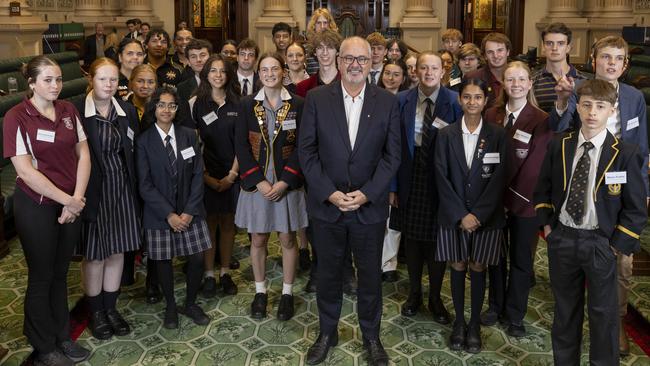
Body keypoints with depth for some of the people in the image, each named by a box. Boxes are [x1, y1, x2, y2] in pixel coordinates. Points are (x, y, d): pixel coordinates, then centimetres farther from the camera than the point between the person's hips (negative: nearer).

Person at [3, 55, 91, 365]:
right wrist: (65, 199, -16)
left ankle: (62, 337, 31)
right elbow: (25, 170, -16)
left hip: (71, 205, 4)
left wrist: (76, 198, -8)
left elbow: (83, 154, 2)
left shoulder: (68, 111, 3)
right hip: (36, 207, -4)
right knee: (41, 276, 9)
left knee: (61, 273, 16)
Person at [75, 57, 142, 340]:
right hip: (91, 191, -4)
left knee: (117, 251, 13)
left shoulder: (127, 111, 3)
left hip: (121, 189, 4)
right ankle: (96, 312, 26)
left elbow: (133, 152, 6)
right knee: (94, 254, 8)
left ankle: (111, 308, 30)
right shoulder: (77, 112, -11)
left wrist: (135, 190, 1)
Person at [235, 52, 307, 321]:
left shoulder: (297, 104, -2)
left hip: (287, 184, -1)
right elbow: (241, 146, -3)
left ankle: (287, 293, 23)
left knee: (287, 239, 7)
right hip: (256, 183, 1)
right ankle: (260, 291, 26)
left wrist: (284, 181, -14)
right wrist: (259, 181, -12)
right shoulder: (247, 105, 1)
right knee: (258, 239, 10)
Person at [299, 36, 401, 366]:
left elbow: (392, 155, -2)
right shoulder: (317, 98, -3)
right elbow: (307, 151, -4)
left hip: (370, 206, 0)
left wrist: (366, 193, -13)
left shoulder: (387, 102, -1)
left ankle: (371, 336, 32)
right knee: (328, 274, 14)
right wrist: (329, 193, -13)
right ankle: (327, 333, 34)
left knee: (370, 275, 12)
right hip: (326, 204, 0)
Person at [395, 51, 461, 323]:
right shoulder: (402, 100, -1)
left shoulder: (455, 102, -5)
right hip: (410, 181, 1)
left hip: (441, 182, -1)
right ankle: (414, 293, 32)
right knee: (411, 240, 13)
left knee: (438, 241, 9)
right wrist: (392, 186, -3)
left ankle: (435, 298, 28)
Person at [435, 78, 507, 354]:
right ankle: (459, 322, 24)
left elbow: (498, 178, -7)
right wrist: (461, 214, -12)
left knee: (478, 268, 9)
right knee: (458, 267, 9)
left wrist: (478, 214, -13)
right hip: (453, 215, 1)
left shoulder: (497, 135, -3)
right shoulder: (446, 135, -1)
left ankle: (475, 324, 23)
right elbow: (442, 178, -5)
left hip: (486, 216, 0)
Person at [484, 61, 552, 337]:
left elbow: (534, 165, -12)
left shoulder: (541, 121, -9)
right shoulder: (491, 116, 1)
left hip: (524, 202, -3)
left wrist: (512, 199, -13)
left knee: (521, 259, 10)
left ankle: (515, 316, 25)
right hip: (495, 198, 3)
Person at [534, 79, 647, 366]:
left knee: (603, 313, 10)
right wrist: (547, 225, 3)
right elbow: (542, 189, 11)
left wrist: (618, 245, -10)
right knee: (565, 309, 17)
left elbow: (636, 208, -6)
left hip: (601, 243, -3)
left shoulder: (625, 154, -10)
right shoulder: (559, 146, -1)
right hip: (562, 238, 3)